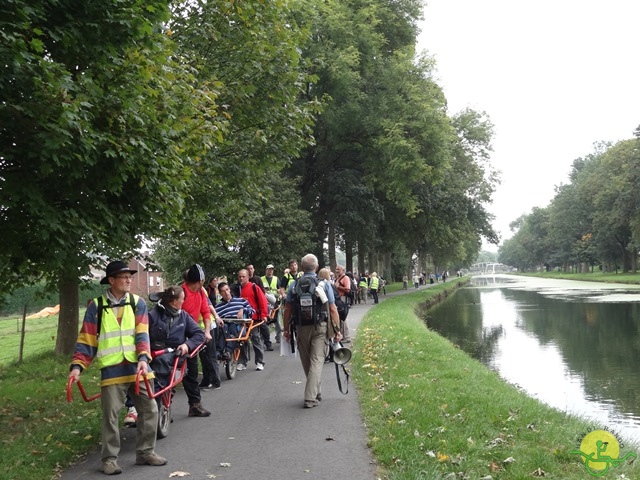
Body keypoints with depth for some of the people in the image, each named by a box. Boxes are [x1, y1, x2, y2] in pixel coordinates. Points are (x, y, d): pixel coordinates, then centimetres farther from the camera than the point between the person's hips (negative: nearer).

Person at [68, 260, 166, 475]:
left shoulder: (137, 303, 5)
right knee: (110, 415, 2)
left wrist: (143, 357, -19)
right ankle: (110, 458, 15)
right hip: (111, 370, -2)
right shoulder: (96, 306, 1)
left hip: (137, 367, 2)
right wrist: (77, 366, -7)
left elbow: (142, 333, -4)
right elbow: (86, 339, 2)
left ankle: (145, 452, 19)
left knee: (150, 409, 5)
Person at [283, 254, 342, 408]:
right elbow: (333, 309, -6)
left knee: (306, 362, 16)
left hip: (301, 328, 2)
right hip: (320, 327, -2)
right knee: (316, 361, -1)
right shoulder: (324, 284, -4)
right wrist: (337, 330, 0)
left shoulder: (294, 285, 1)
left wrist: (286, 329, 11)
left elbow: (287, 310, 2)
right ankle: (310, 398, -8)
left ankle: (315, 392, 30)